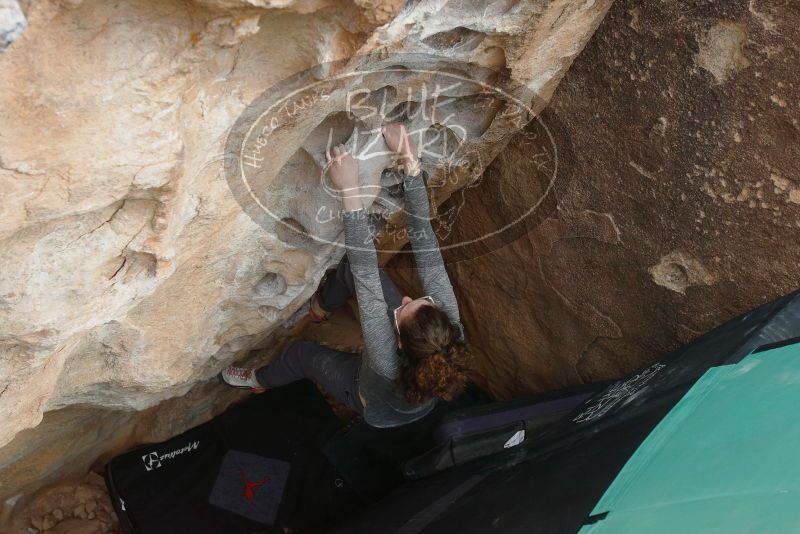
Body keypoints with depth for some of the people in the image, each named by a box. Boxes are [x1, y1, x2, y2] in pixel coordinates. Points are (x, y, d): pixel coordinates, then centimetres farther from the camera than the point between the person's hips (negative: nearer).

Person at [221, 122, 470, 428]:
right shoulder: (450, 330, -40)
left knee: (301, 354, 15)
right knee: (354, 266, -4)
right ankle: (322, 303, 30)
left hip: (378, 410, -3)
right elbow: (426, 246, -40)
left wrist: (349, 190, -51)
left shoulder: (388, 364, -48)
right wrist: (411, 163, -43)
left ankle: (259, 381, 49)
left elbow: (365, 272, -51)